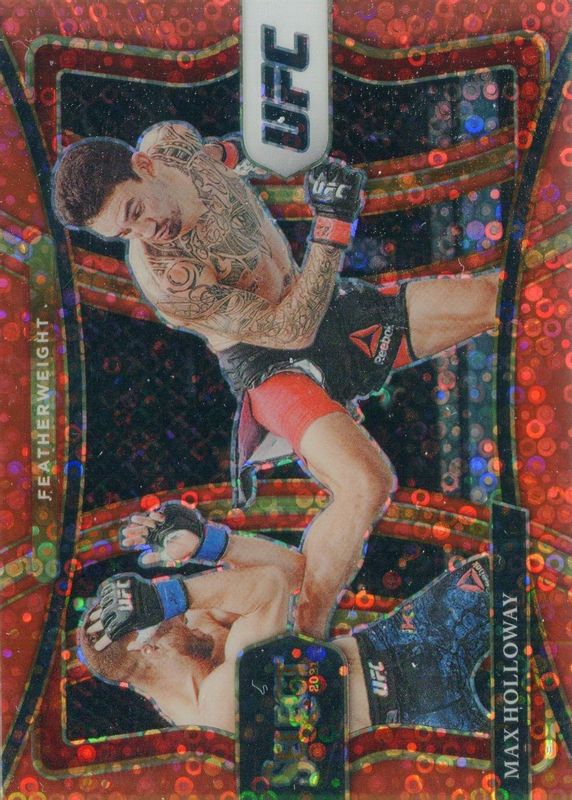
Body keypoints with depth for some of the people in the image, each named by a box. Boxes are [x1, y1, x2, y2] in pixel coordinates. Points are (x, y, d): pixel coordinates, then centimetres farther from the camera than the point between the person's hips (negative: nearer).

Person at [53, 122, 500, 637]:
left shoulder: (172, 143, -7)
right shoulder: (162, 275, -28)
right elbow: (291, 331, -28)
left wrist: (217, 150, 28)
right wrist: (333, 228, -32)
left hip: (327, 307, 8)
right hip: (274, 367, -8)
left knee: (501, 297, 1)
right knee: (368, 484, -37)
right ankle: (305, 629, -14)